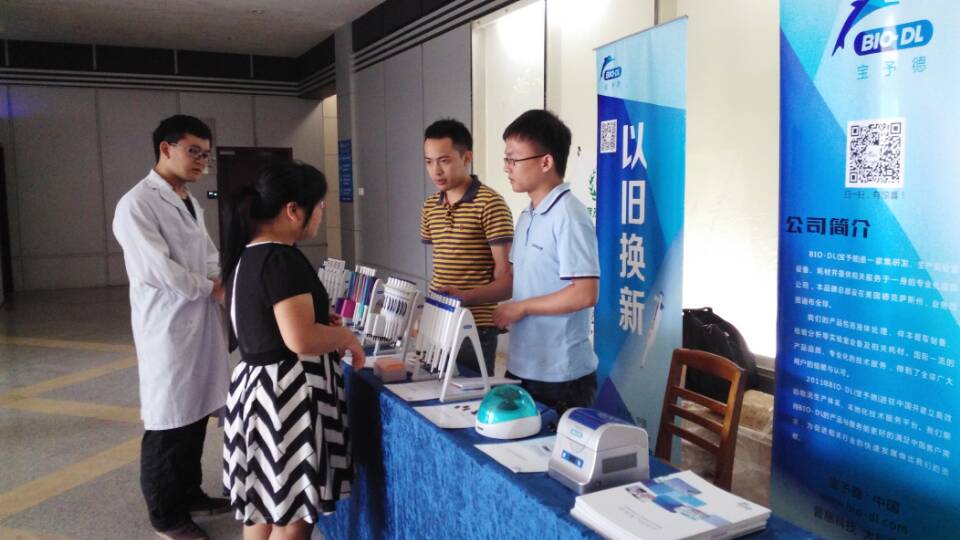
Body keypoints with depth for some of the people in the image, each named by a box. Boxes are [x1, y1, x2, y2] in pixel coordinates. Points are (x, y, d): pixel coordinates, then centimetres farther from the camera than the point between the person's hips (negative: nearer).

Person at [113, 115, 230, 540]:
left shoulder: (190, 203, 13)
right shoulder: (137, 204, -14)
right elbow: (157, 269, -21)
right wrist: (212, 288, -10)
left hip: (201, 322, 8)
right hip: (168, 327, -8)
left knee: (195, 415, 17)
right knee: (167, 422, 5)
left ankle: (189, 494, 35)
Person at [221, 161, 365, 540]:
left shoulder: (247, 255, 10)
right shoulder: (282, 259, -20)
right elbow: (300, 339, -27)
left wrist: (330, 331, 15)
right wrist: (347, 337, -10)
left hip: (256, 383, 10)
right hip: (286, 392, -10)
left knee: (262, 505, 20)